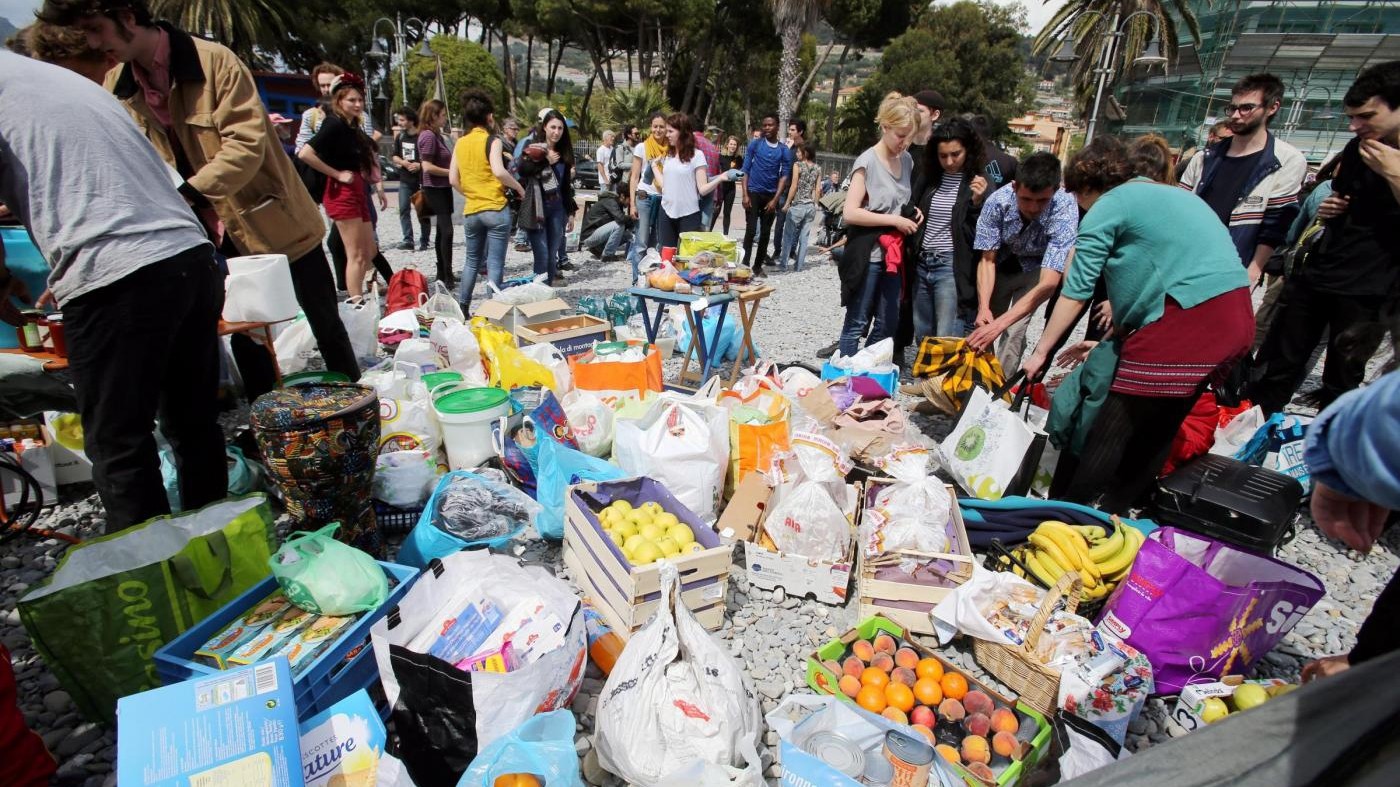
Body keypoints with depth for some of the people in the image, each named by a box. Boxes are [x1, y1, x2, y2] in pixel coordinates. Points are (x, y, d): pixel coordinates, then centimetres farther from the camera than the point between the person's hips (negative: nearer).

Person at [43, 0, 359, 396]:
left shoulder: (214, 60, -14)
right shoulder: (116, 88, 3)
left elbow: (248, 144, -22)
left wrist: (186, 195, -30)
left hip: (275, 221, -5)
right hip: (220, 237, 5)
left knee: (325, 325, 4)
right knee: (244, 337, 11)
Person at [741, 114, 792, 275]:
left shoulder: (784, 151, 2)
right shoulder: (754, 145, -1)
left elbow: (784, 176, 0)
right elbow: (745, 170, -2)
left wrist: (775, 199, -9)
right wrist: (745, 194, -11)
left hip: (771, 195, 2)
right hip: (754, 193, -2)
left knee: (765, 232, 7)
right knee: (751, 230, -7)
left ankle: (758, 265, 16)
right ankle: (745, 264, -4)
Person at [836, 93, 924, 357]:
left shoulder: (907, 160, 9)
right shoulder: (867, 161, -12)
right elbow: (850, 213, -20)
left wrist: (912, 213, 4)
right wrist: (895, 220, -18)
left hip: (893, 255, 7)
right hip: (867, 256, -7)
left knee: (888, 324, 11)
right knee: (856, 323, 1)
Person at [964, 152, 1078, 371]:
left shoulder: (1065, 210, -33)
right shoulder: (998, 200, -29)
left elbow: (1049, 282, -37)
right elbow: (987, 259, -18)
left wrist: (1000, 323, -46)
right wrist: (983, 307, -32)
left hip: (1035, 269, -2)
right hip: (1002, 264, 2)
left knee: (1014, 331, -17)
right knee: (982, 328, 3)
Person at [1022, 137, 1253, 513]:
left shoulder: (1106, 208, 0)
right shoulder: (1170, 194, 26)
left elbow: (1076, 292, -4)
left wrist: (1041, 352, 4)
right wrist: (1117, 337, 30)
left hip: (1185, 322, -9)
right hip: (1235, 317, 9)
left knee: (1110, 429, -2)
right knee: (1160, 426, 15)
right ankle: (1113, 511, 25)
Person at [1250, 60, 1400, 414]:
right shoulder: (1357, 148, 10)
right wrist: (1328, 208, 5)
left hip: (1367, 292, -5)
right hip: (1313, 276, 5)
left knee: (1340, 385, 5)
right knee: (1275, 371, 7)